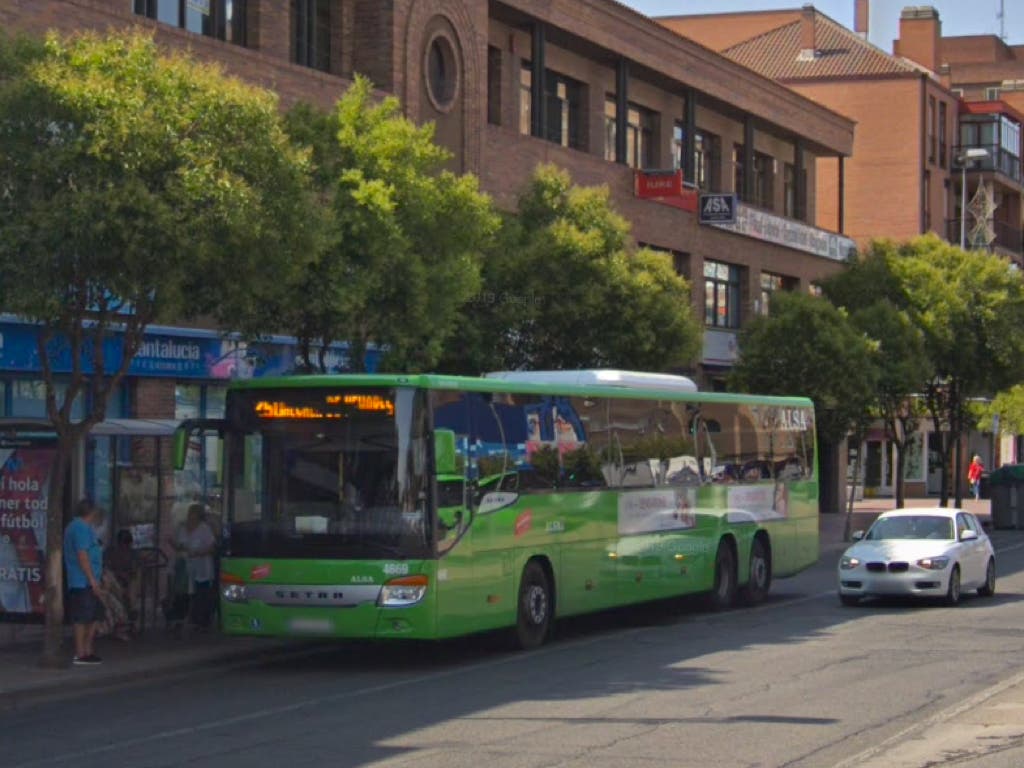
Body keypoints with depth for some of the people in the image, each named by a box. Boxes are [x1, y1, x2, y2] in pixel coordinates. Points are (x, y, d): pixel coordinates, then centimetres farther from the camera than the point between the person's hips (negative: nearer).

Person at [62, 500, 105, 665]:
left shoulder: (74, 527, 21)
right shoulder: (82, 528, -12)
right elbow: (82, 555, -19)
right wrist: (92, 580, -20)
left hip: (81, 582, 11)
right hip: (84, 582, -11)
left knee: (96, 616, 13)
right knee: (82, 618, -7)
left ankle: (87, 650, 17)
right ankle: (80, 655, -5)